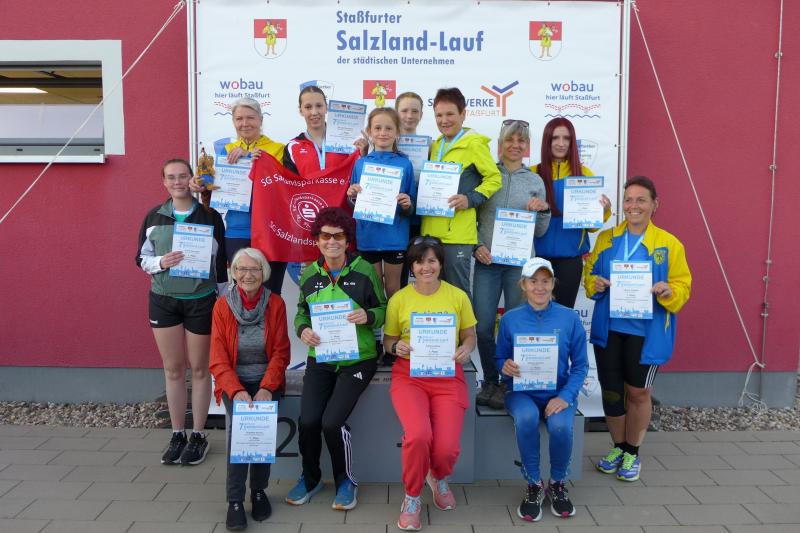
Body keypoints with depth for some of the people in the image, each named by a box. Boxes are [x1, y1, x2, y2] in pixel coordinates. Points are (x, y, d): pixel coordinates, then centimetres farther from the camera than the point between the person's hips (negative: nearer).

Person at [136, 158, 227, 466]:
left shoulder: (210, 216, -2)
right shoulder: (154, 217, 4)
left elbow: (221, 261, 0)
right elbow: (141, 258, 8)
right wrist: (161, 262, -14)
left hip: (201, 300, -2)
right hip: (163, 300, 2)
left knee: (199, 368, 7)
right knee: (173, 369, 8)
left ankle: (198, 436, 19)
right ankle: (177, 435, 21)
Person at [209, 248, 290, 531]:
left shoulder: (276, 304, -2)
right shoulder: (222, 306, -2)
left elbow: (280, 352, -3)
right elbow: (218, 359, -5)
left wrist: (266, 388, -18)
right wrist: (236, 390, -20)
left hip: (267, 380, 0)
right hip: (234, 381, 0)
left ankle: (259, 489, -2)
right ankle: (235, 500, -14)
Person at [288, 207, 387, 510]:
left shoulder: (364, 270, -6)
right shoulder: (309, 274, 4)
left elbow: (383, 310, 1)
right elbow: (301, 311, 14)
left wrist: (368, 316, -21)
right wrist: (303, 330, -8)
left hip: (357, 360, -3)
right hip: (319, 359, 3)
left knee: (332, 421, -17)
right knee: (308, 421, -11)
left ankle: (345, 481, 13)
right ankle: (310, 478, 21)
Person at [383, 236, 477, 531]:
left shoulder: (458, 296, 4)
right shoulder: (399, 299, 3)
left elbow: (470, 335, 12)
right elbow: (388, 339, 11)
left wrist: (466, 349, -10)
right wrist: (396, 346, -12)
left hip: (448, 375, 1)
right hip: (408, 374, -1)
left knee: (447, 447, -16)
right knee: (418, 436, -27)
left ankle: (439, 478, 27)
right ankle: (412, 497, 6)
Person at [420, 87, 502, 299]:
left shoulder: (473, 144, -5)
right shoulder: (435, 145, 15)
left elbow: (494, 178, -7)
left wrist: (470, 199, -19)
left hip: (457, 235, -7)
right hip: (431, 233, 7)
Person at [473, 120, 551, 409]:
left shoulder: (535, 181, 10)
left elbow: (539, 232, 12)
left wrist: (543, 210, -7)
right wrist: (477, 246, -8)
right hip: (487, 260, -1)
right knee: (483, 326, -1)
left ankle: (507, 383, 19)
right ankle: (489, 381, 19)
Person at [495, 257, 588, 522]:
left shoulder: (569, 318, -1)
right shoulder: (510, 319, 0)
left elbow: (580, 365, 1)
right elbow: (500, 359, 6)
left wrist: (565, 396, -13)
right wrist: (505, 367, -18)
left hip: (558, 393, 0)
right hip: (522, 392, 0)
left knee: (560, 426, -31)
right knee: (526, 418, -34)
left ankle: (558, 484, 3)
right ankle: (534, 485, -7)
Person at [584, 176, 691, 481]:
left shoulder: (669, 244, -1)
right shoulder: (606, 238, 7)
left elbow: (683, 286, 0)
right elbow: (589, 273, 12)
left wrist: (668, 291, -22)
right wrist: (595, 284, -10)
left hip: (647, 331, -2)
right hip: (608, 327, 3)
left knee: (638, 391, 7)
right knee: (610, 389, 9)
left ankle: (633, 453, 27)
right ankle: (618, 447, 31)